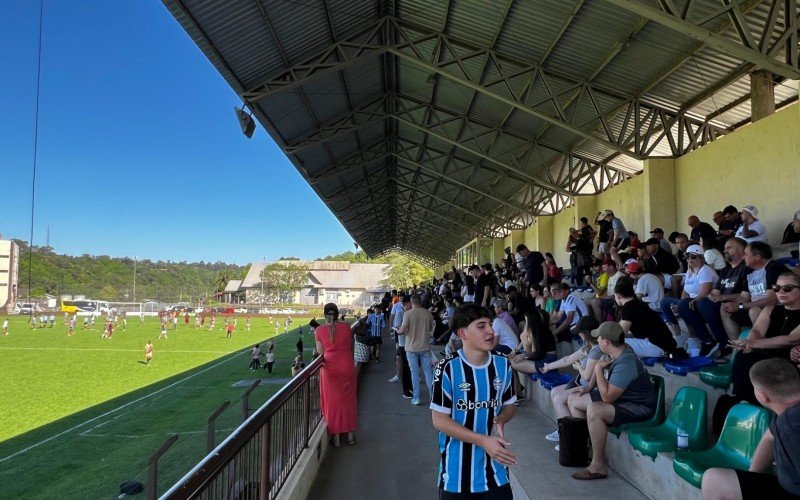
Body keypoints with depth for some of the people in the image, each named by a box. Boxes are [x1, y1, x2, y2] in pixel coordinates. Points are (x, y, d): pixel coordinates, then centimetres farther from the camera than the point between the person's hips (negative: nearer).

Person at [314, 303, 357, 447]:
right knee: (348, 400, 15)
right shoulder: (346, 327, -2)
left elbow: (320, 353, -5)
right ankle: (350, 435, 24)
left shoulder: (319, 330, -6)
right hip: (347, 368, 1)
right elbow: (351, 347, 3)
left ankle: (336, 437, 17)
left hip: (329, 369, -1)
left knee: (333, 402, 10)